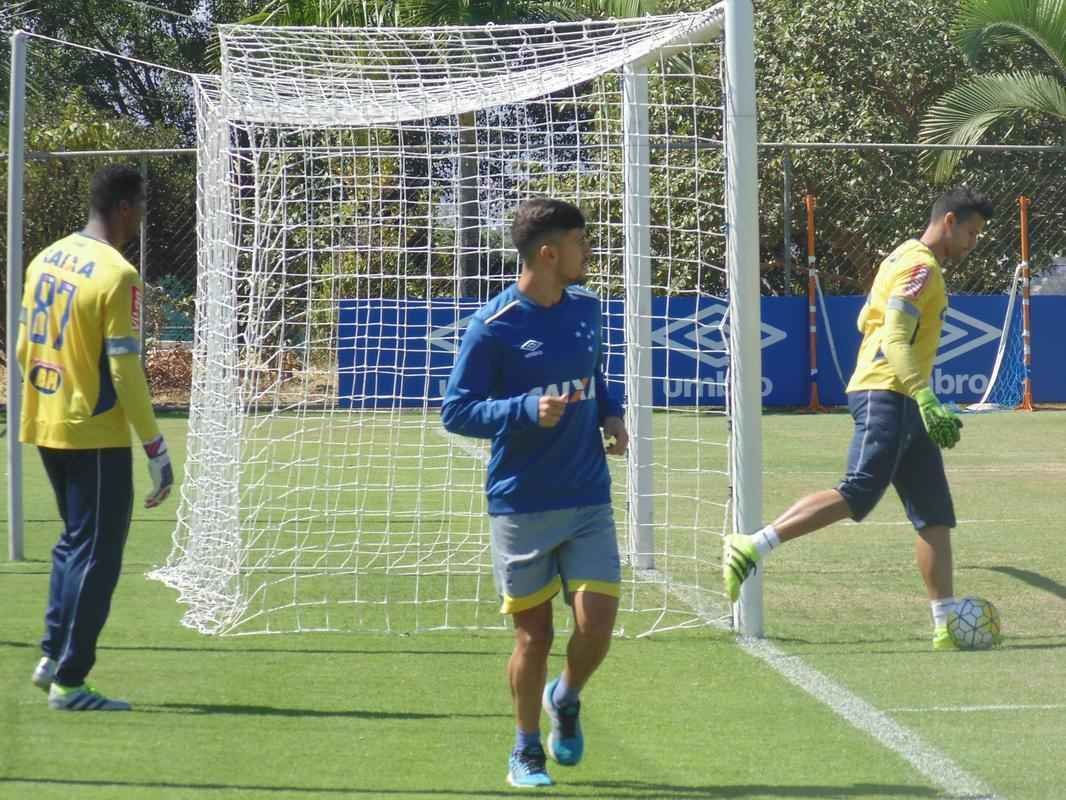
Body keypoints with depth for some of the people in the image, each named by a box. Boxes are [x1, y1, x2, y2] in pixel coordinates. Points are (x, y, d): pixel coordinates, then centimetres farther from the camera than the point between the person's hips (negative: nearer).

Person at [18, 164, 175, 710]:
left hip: (45, 428, 8)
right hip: (95, 435, -8)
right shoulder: (117, 276, -16)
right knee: (96, 555, 0)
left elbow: (23, 348, 13)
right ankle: (68, 682, 2)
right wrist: (156, 449, -13)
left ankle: (52, 657, 19)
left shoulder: (44, 260, 7)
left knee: (74, 540, 22)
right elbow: (125, 370, -18)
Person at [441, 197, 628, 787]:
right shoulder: (493, 327, -12)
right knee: (534, 635, 3)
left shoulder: (585, 308, 6)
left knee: (597, 624, -6)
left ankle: (565, 700, 27)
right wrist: (528, 410, -23)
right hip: (521, 505, -4)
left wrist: (610, 415, 4)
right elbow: (455, 411, -10)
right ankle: (526, 752, 24)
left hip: (588, 500, 4)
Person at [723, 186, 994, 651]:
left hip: (901, 405, 11)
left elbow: (868, 321, 27)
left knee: (935, 515, 6)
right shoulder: (921, 266, -9)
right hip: (888, 397, -11)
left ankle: (947, 627, 5)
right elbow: (896, 337, -20)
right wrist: (926, 400, -27)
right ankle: (752, 549, -20)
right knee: (857, 495, -20)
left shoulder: (906, 258, 21)